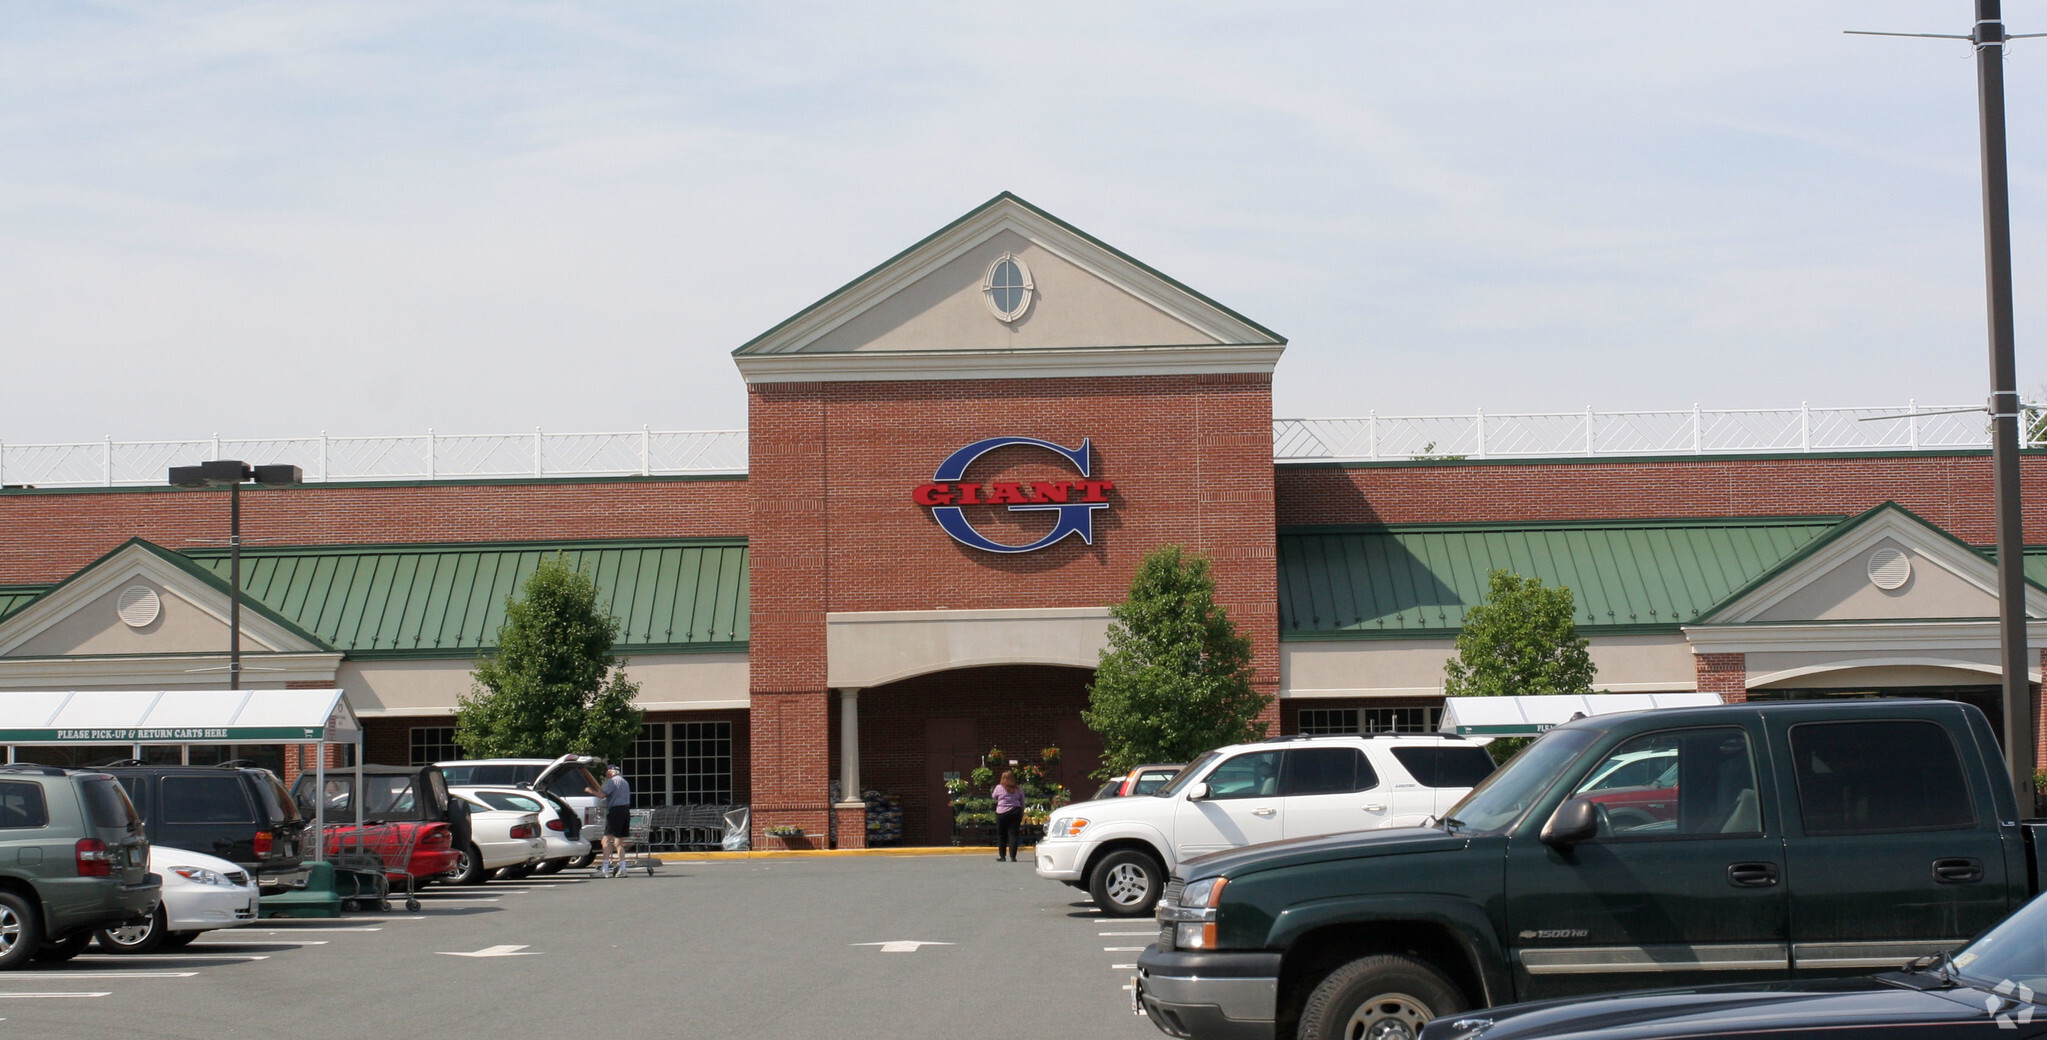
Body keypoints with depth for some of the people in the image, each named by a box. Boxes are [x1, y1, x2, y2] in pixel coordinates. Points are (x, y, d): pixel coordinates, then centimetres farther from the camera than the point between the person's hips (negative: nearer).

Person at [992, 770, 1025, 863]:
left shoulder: (999, 788, -4)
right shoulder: (1018, 789, 3)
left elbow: (994, 797, 13)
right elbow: (1023, 804, 8)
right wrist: (1022, 816, 15)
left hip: (1002, 813, -2)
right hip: (1015, 812, 2)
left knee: (1001, 835, 9)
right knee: (1013, 834, 2)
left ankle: (1002, 856, 13)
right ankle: (1012, 856, -3)